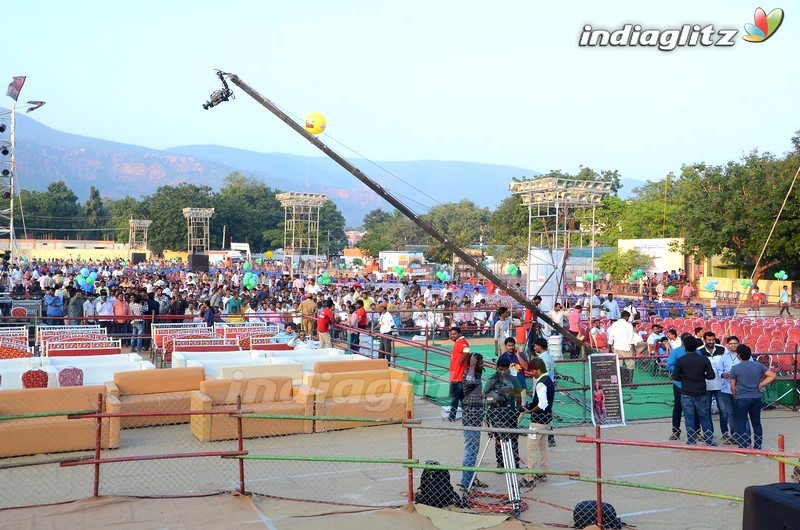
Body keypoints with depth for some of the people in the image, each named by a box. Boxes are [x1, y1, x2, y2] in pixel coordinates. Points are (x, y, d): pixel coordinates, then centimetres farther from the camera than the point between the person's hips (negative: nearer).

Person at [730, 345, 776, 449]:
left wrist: (735, 397, 16)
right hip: (756, 398, 4)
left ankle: (743, 447, 0)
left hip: (742, 399, -4)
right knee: (756, 423, 12)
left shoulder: (735, 368, -8)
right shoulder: (758, 365, 2)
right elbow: (772, 376, 3)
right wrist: (760, 385, 4)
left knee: (740, 424, 3)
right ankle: (757, 447, 18)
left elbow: (732, 387, -1)